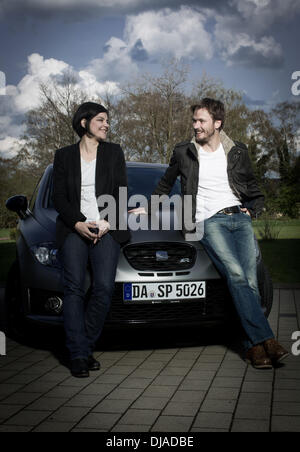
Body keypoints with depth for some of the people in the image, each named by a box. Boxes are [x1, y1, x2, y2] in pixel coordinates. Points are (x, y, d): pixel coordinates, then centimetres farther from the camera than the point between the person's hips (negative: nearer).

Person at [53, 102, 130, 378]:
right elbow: (59, 197, 6)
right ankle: (79, 355, -13)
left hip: (106, 230, 1)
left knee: (104, 288, -14)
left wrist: (106, 223, -6)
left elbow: (121, 193, 9)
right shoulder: (64, 156, 12)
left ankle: (86, 347, -1)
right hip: (74, 229, 0)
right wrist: (78, 223, -9)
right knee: (74, 287, -14)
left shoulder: (114, 153, 14)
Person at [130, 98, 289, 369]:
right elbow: (166, 184, 30)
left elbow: (253, 189, 27)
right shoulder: (183, 153, 13)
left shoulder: (238, 153, 15)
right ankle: (264, 339, -29)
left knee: (250, 281, -13)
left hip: (240, 218, 3)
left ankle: (252, 346, -9)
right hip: (210, 221, -2)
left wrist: (254, 209, 10)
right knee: (236, 275, -25)